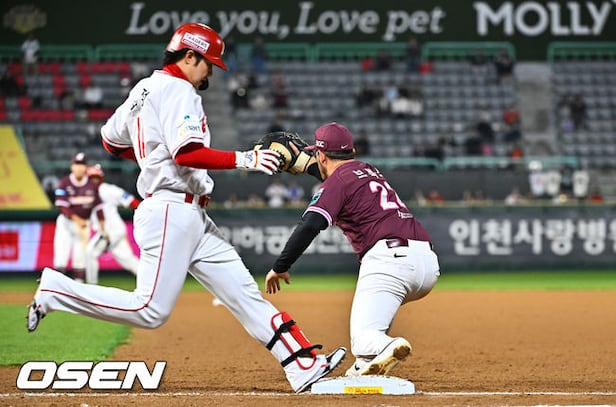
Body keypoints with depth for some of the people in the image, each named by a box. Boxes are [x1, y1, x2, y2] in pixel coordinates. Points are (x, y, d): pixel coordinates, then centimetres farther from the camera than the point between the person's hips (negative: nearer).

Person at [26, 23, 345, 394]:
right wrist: (243, 160, -22)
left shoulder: (144, 89, 17)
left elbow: (111, 140, 27)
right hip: (173, 212, -11)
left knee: (244, 293, 2)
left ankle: (304, 366, -3)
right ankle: (56, 290, 1)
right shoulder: (178, 91, -11)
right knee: (151, 311, -11)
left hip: (194, 220, 11)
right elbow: (188, 153, -24)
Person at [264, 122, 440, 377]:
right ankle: (365, 367, 22)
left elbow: (309, 227, -11)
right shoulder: (370, 172, 27)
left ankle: (387, 348, -47)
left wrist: (280, 267, -6)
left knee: (363, 337, -13)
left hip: (390, 259, -8)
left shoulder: (338, 181, 3)